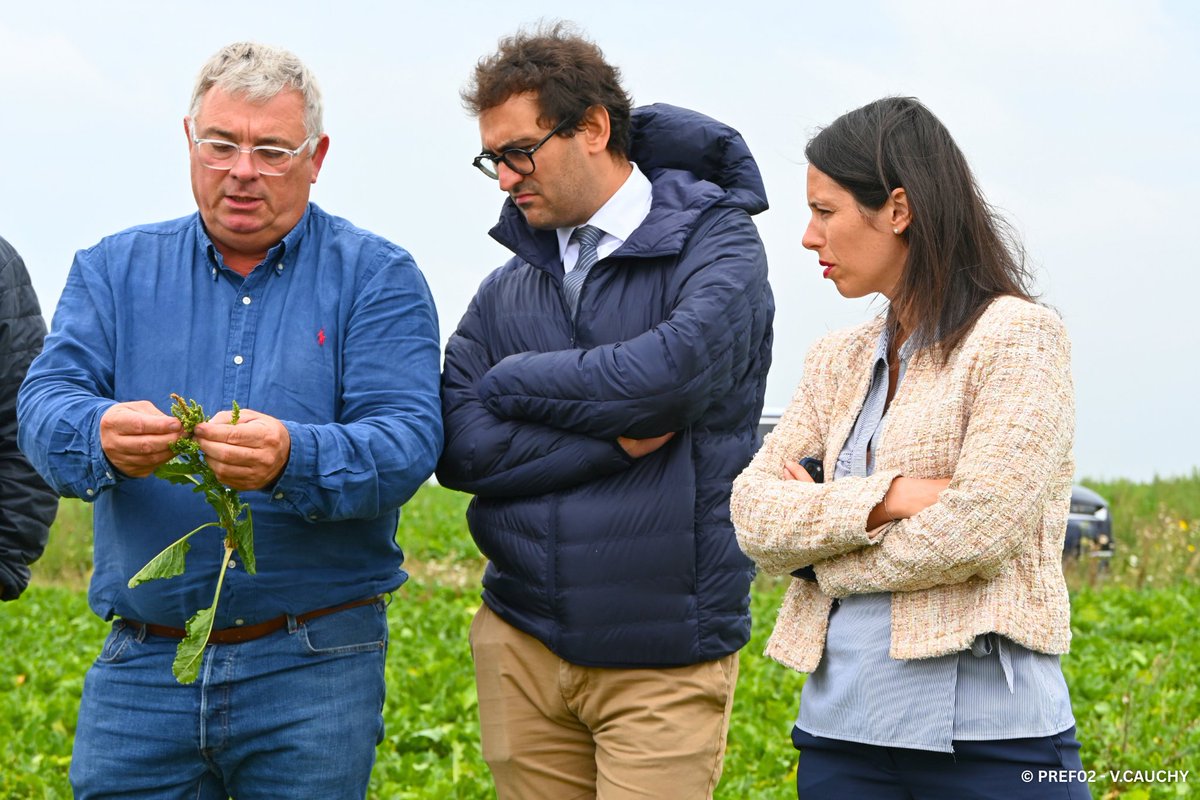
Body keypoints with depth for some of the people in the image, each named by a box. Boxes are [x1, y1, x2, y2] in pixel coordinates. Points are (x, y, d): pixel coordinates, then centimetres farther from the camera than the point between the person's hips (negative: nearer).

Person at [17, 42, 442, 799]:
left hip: (313, 667, -2)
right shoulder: (115, 270, 11)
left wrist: (294, 460, -31)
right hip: (141, 663, 2)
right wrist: (101, 436, -28)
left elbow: (407, 439, -10)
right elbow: (46, 406, -3)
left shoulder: (376, 276, 2)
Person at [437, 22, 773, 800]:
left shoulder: (716, 241, -3)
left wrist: (513, 381, -7)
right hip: (521, 646, 4)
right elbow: (460, 446, -1)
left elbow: (676, 368, -22)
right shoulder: (507, 289, 10)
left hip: (663, 660, -4)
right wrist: (617, 436, -13)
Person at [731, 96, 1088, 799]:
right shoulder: (839, 361, 15)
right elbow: (753, 513, 3)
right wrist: (887, 497, -13)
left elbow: (977, 530, -15)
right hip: (840, 724, 6)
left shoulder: (1018, 338, -4)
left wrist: (819, 531, -3)